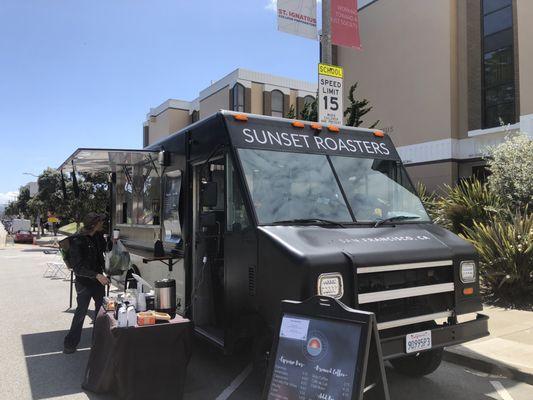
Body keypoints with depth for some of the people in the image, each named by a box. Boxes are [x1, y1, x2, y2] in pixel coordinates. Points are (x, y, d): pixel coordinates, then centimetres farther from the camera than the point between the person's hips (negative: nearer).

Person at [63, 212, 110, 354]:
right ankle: (70, 344, 14)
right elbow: (78, 267, -25)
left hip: (98, 279, 7)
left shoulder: (98, 237, 1)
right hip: (84, 282, -7)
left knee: (102, 308, 16)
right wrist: (97, 275, -33)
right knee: (81, 312, -1)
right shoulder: (77, 241, -21)